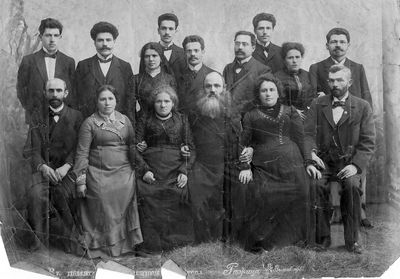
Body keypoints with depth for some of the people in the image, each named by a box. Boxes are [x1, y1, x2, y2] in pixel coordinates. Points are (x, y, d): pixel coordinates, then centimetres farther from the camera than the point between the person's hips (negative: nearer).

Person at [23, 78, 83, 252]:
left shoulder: (75, 117, 10)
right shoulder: (37, 117, 13)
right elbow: (32, 149, 5)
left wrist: (66, 166, -16)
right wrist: (42, 166, -15)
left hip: (67, 169, -1)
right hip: (43, 168, 1)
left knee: (64, 191, -31)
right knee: (36, 193, -29)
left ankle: (70, 237, -14)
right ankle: (39, 238, -15)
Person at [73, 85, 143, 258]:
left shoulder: (124, 120, 11)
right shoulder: (90, 123, -1)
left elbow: (132, 146, 13)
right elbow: (82, 153, -3)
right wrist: (80, 180, -7)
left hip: (124, 175, 3)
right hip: (99, 177, -3)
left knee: (123, 210, 6)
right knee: (102, 213, 1)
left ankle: (124, 245, 19)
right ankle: (101, 248, 16)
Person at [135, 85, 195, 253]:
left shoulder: (182, 121, 14)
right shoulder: (145, 122, 14)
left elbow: (191, 149, 8)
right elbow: (136, 149, 6)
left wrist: (184, 171, -6)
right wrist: (144, 170, -9)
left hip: (175, 175, 0)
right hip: (151, 174, 0)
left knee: (175, 210, -13)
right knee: (150, 210, -12)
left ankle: (175, 242, -1)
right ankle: (151, 245, -3)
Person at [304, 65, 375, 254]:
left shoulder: (362, 107, 6)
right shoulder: (317, 105, 10)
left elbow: (368, 142, -1)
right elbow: (308, 134, -1)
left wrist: (356, 165, -17)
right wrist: (310, 159, -18)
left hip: (349, 162, -1)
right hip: (323, 161, 1)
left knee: (351, 185, -31)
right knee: (317, 185, -29)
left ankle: (352, 240, -15)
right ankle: (322, 238, -15)